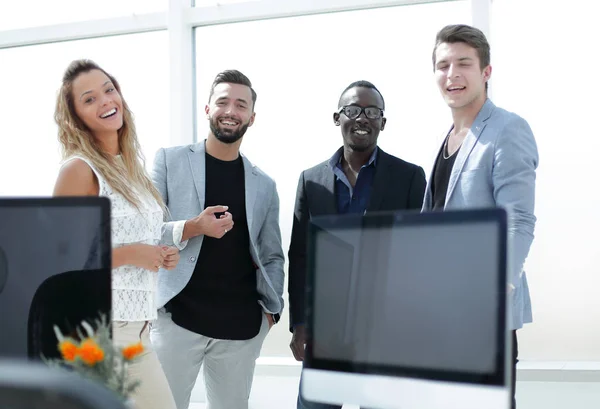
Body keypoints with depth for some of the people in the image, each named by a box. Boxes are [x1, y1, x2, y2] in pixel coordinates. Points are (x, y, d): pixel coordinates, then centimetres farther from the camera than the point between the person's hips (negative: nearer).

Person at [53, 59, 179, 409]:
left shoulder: (131, 167, 13)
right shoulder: (79, 168, -9)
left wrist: (163, 256, 6)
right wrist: (129, 254, -16)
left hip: (137, 324, 8)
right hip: (104, 324, -8)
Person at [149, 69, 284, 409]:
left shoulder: (264, 185, 13)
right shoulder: (170, 161, 5)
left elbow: (272, 256, 16)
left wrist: (271, 309, 1)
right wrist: (191, 228, -17)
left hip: (242, 328, 3)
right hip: (179, 318, -3)